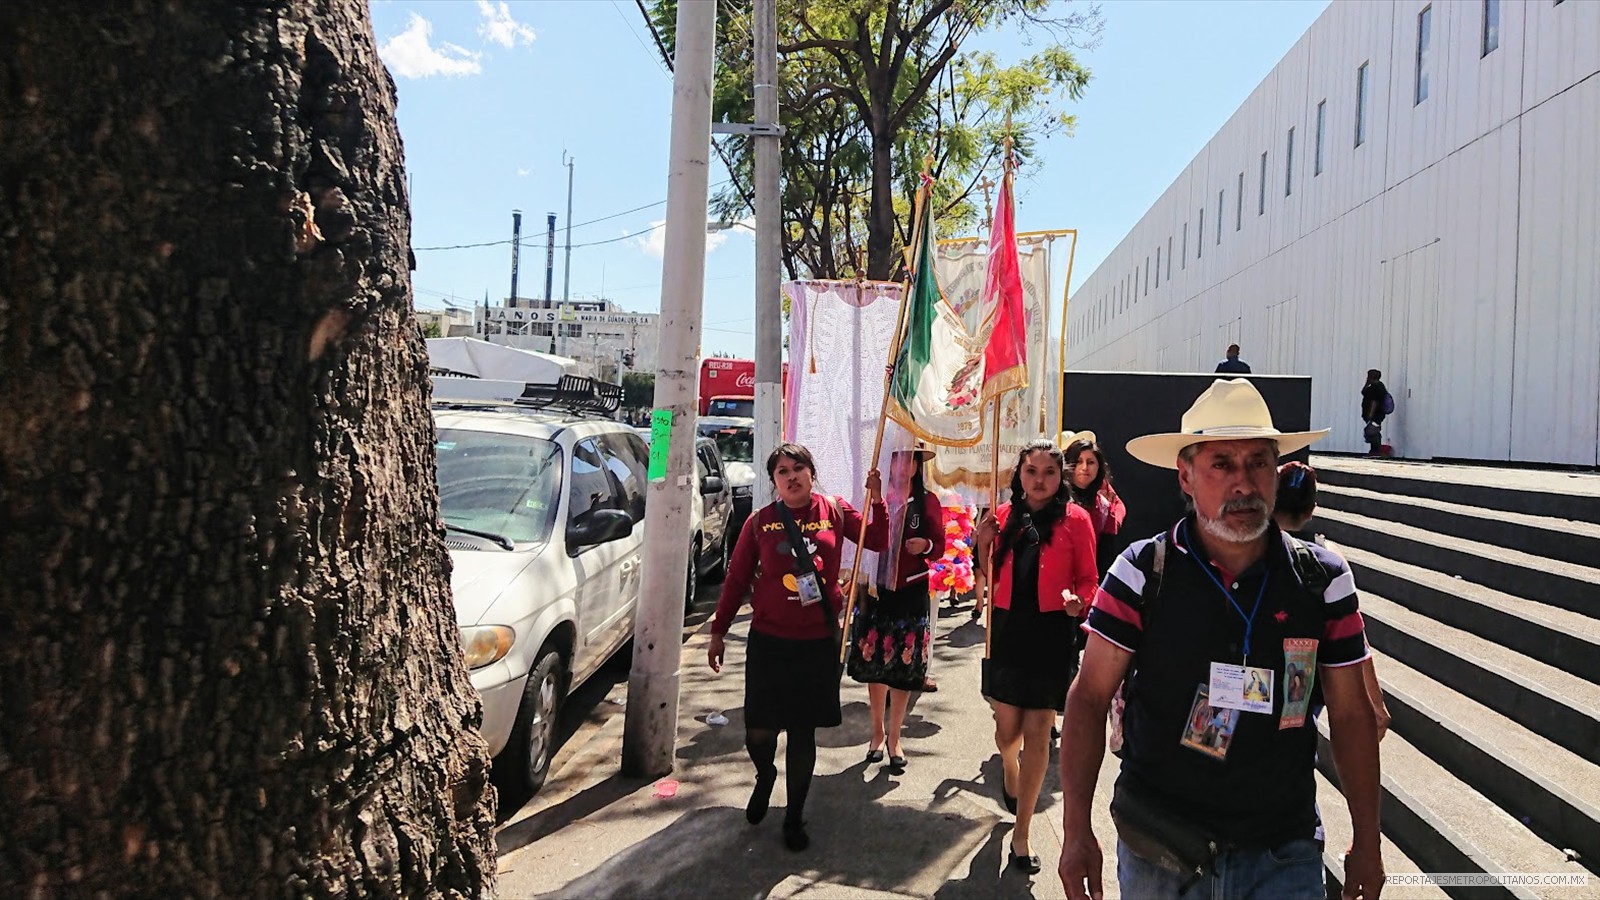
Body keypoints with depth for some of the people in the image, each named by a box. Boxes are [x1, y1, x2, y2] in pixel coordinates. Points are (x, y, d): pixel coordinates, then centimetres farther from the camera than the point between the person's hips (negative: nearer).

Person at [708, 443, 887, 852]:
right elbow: (737, 579, 3)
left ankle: (795, 816, 28)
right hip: (769, 639, 0)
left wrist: (877, 499, -12)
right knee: (759, 730, -1)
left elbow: (877, 541, 2)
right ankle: (765, 776, 36)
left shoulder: (834, 511, 1)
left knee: (803, 733, 9)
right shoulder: (760, 522, -2)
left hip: (819, 641, 1)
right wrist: (718, 631, 4)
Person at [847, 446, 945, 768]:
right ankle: (878, 731, 27)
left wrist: (926, 545, -20)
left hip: (910, 592, -1)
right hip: (875, 589, 1)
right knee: (873, 663, 8)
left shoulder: (927, 501, 0)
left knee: (904, 666, 4)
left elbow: (940, 546, 1)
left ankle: (894, 737, 19)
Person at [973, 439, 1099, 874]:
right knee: (1007, 727, 9)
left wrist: (1078, 601, -19)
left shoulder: (1074, 519, -2)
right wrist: (983, 543, -6)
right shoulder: (1004, 515, 6)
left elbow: (1088, 580, 2)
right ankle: (1011, 774, 46)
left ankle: (1021, 833, 14)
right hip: (1007, 629, 3)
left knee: (1037, 732, 2)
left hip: (1052, 632, -2)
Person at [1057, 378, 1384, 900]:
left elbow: (1350, 715, 4)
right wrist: (1077, 831, -13)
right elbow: (1090, 697, -9)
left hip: (1283, 853, 1)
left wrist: (1366, 844, 6)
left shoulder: (1324, 579, -4)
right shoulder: (1141, 572, -11)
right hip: (1155, 851, 0)